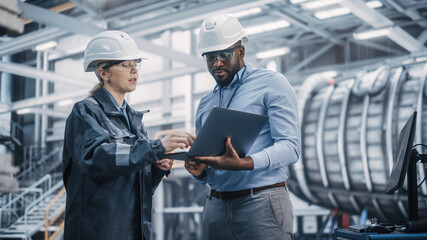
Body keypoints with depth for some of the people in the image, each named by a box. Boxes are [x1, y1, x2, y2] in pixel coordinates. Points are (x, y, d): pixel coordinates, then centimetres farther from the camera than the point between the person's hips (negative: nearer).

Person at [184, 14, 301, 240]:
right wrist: (199, 171, -4)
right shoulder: (205, 104, 16)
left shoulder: (271, 84, -2)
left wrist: (242, 164, -27)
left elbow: (290, 147, -12)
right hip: (216, 205, 5)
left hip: (261, 202, -5)